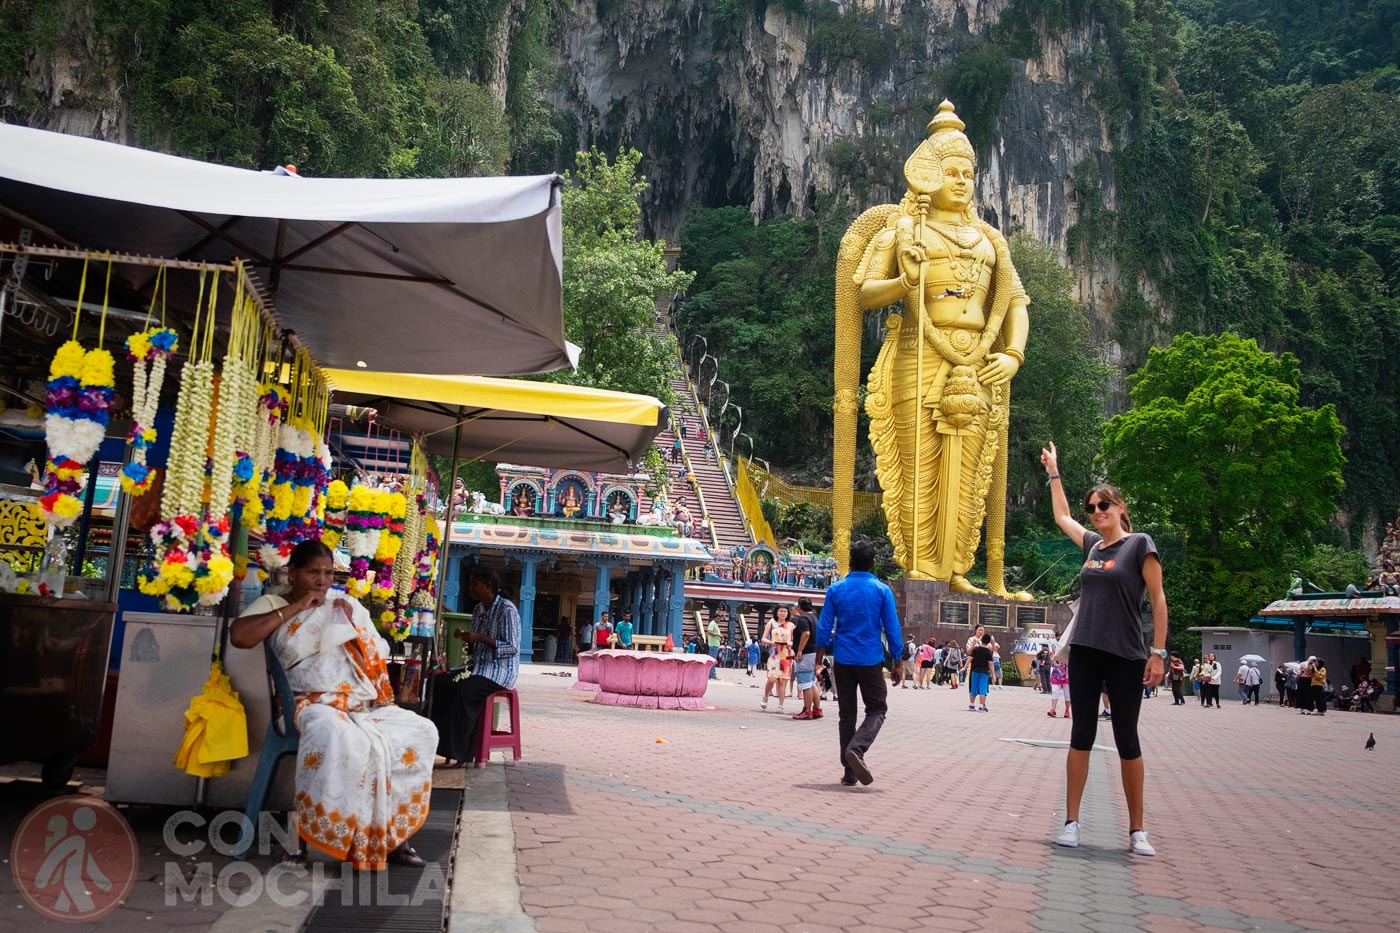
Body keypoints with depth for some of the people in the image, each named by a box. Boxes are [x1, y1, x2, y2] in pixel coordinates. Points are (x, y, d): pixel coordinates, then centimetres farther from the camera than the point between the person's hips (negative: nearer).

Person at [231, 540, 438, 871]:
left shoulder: (347, 605, 20)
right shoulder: (272, 604, 9)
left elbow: (380, 659, 19)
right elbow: (238, 636, -13)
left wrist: (353, 625, -1)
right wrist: (294, 608, -8)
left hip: (367, 705, 5)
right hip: (316, 704, -5)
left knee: (422, 731, -18)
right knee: (336, 736, -40)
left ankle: (390, 832, -11)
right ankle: (302, 831, -23)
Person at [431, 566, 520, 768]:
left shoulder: (507, 609, -11)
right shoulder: (478, 609, 14)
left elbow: (513, 648, -17)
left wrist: (480, 638, -23)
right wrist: (466, 638, 0)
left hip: (500, 670, -8)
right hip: (478, 666, 8)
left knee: (465, 689, -33)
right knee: (439, 681, -14)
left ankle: (460, 753, -26)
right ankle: (440, 741, -15)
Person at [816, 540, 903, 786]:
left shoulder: (836, 589, 0)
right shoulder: (882, 591, -4)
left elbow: (824, 626, 1)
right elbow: (892, 628, -2)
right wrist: (897, 659, 7)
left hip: (843, 660, 2)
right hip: (871, 660, -2)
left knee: (847, 714, 10)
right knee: (877, 710, 9)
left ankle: (850, 771, 10)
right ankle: (856, 749, -17)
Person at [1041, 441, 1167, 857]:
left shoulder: (1140, 544, -4)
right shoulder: (1092, 544, 11)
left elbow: (1158, 599, -6)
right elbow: (1061, 516, 30)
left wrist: (1158, 652, -11)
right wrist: (1053, 472, 34)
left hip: (1125, 657, -5)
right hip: (1085, 654, 5)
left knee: (1126, 740, 3)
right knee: (1081, 735, 5)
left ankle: (1137, 830, 13)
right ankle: (1071, 822, 8)